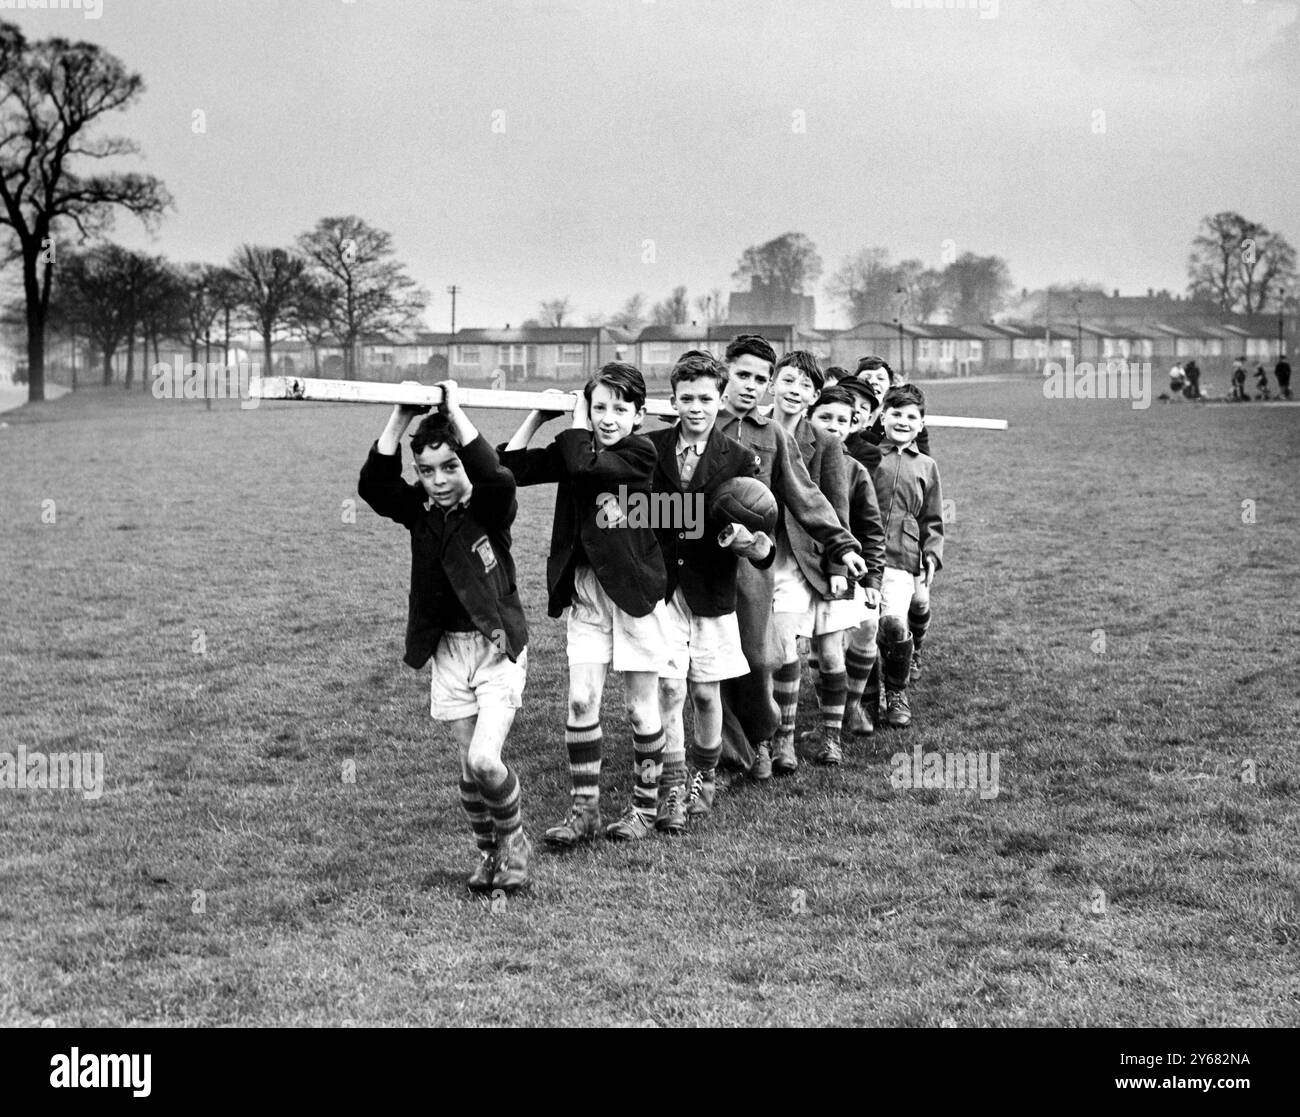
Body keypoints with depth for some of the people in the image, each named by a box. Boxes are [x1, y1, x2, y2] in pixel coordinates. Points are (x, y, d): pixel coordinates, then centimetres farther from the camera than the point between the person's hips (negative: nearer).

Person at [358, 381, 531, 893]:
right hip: (447, 651, 4)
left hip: (498, 646, -4)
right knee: (471, 763, 7)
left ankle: (514, 840, 11)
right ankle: (487, 851, 28)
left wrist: (455, 413, -28)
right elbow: (373, 485, -16)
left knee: (484, 760, -16)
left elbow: (498, 479, -33)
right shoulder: (418, 511, 1)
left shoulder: (491, 507, -10)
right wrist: (401, 418, -22)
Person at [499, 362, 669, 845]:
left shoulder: (640, 452, -10)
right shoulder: (576, 448, 5)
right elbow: (511, 466, -1)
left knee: (642, 706, 6)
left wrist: (575, 420, -11)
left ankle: (645, 805, 21)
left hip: (635, 591, -4)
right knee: (581, 701, -1)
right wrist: (538, 414, -1)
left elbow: (586, 466, -26)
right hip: (585, 591, 4)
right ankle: (583, 810, 6)